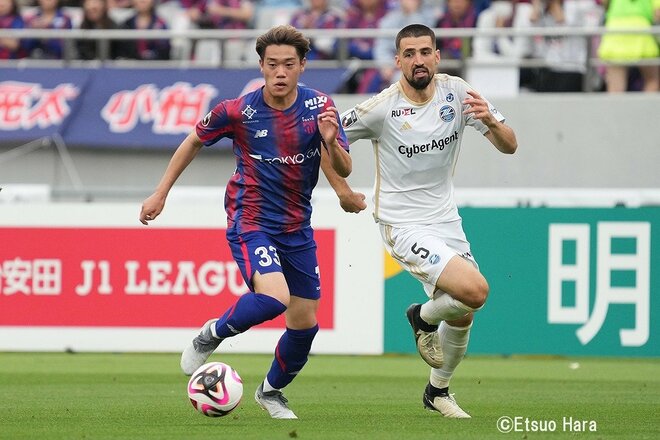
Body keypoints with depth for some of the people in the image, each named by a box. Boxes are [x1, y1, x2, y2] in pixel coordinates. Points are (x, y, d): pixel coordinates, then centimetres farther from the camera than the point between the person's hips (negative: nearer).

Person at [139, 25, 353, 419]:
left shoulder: (320, 107, -7)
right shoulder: (238, 112, -13)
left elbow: (344, 170, -6)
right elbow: (194, 141, 5)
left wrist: (331, 141, -29)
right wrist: (161, 193, 6)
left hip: (297, 229, 4)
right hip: (250, 221, -4)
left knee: (305, 323, 8)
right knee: (273, 297, -29)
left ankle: (272, 391, 34)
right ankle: (211, 335, -1)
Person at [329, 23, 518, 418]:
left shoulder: (457, 92, -6)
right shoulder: (382, 107, -16)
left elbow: (510, 146, -7)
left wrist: (491, 122, -28)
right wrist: (342, 189, -4)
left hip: (447, 220, 6)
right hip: (404, 225, -6)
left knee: (462, 318, 13)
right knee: (475, 290, -24)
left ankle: (439, 391, 39)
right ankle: (424, 317, 8)